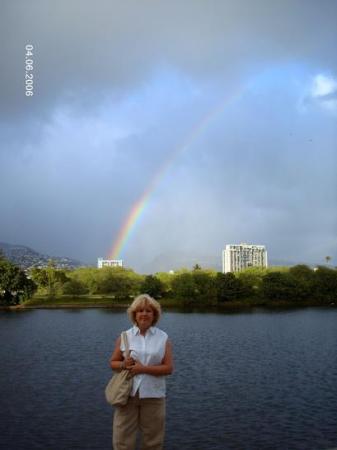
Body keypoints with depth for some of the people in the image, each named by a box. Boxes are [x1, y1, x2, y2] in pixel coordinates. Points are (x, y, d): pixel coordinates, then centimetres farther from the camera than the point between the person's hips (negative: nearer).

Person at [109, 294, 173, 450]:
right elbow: (113, 363, 8)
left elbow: (168, 368, -5)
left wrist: (143, 368, -15)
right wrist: (123, 364, -13)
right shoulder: (125, 336, 4)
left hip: (153, 395, 0)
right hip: (127, 393, 1)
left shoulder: (163, 338, 0)